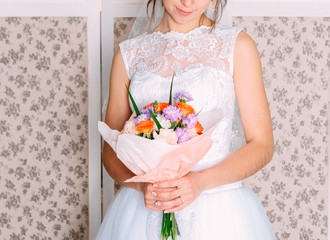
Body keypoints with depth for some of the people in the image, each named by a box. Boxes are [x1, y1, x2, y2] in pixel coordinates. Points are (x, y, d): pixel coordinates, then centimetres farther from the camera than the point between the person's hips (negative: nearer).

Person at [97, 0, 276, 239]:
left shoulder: (238, 45, -2)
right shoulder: (129, 54, 5)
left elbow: (262, 146, -4)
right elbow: (111, 149, 6)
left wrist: (200, 182, -19)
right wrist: (142, 184, -14)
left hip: (218, 212, -2)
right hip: (142, 211, 2)